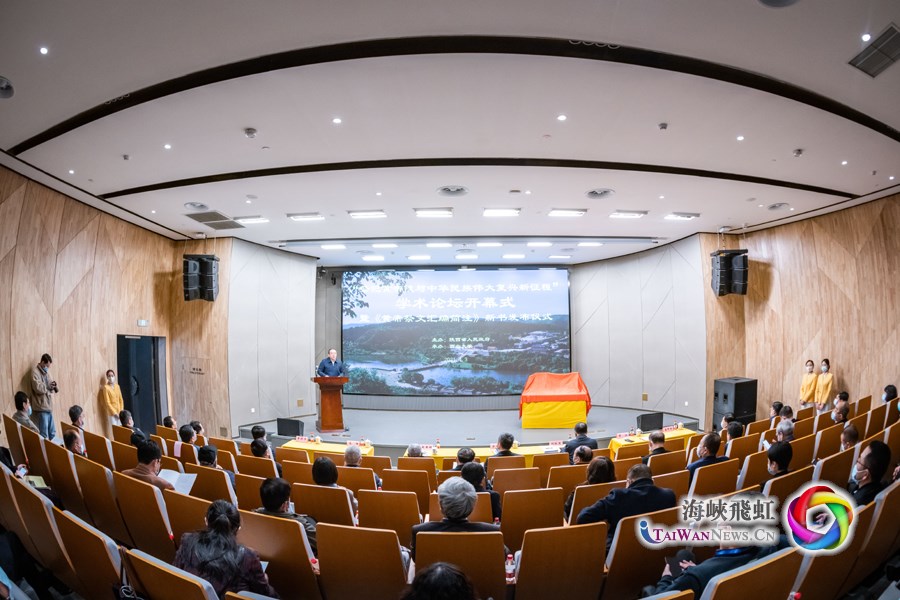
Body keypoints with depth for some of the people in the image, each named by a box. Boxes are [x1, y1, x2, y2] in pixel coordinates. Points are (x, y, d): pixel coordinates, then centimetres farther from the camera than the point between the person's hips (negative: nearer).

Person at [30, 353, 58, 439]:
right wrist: (48, 387, -5)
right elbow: (38, 388, -22)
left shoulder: (46, 372, 17)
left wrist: (54, 386, -3)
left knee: (52, 433, 12)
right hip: (41, 407, -8)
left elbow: (56, 389, 19)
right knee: (44, 434, -8)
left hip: (49, 406, 8)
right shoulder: (35, 372, -8)